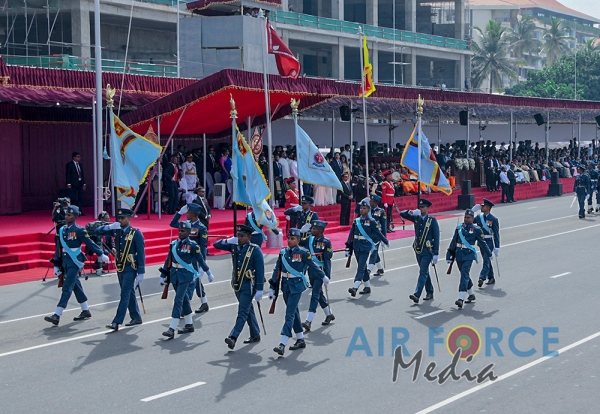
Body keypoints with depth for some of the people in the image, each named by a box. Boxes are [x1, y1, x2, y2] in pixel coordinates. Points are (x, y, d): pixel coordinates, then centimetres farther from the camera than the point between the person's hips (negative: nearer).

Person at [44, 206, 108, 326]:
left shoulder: (79, 230, -10)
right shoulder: (61, 230, 9)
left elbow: (90, 243, -4)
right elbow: (59, 248, 12)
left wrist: (101, 255, 1)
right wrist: (56, 265, 12)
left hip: (74, 262, -7)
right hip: (65, 262, 7)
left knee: (67, 288, -10)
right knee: (76, 286, 15)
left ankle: (57, 316, -14)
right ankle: (86, 311, 27)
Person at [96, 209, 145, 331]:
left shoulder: (136, 233, -10)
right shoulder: (116, 231, 6)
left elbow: (141, 254, -11)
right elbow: (98, 232, 7)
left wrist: (141, 272, -14)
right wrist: (110, 226, -12)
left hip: (130, 269, -6)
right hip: (120, 268, 6)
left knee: (125, 295, -8)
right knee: (129, 294, 15)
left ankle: (116, 322, -12)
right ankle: (136, 317, 27)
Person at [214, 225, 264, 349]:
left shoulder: (255, 250, -11)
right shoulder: (234, 246, 5)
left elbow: (260, 270, -12)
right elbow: (216, 245, 9)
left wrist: (259, 289, -16)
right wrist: (228, 241, -11)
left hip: (248, 285, -6)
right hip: (237, 284, 7)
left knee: (242, 312, -10)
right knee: (248, 310, 16)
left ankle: (233, 337, -18)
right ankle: (255, 335, 27)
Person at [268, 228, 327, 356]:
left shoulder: (303, 253, -8)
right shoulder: (283, 252, 5)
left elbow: (312, 266, 5)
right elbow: (277, 270, 7)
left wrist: (323, 277, 16)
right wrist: (272, 288, 5)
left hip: (297, 286, -6)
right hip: (285, 285, 6)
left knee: (289, 314, -11)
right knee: (294, 312, 14)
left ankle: (282, 344, -17)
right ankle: (300, 340, 26)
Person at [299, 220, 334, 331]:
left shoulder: (326, 242, -13)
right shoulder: (310, 239, 6)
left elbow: (328, 259, -14)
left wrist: (327, 276, -16)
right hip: (311, 271, 7)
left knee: (315, 295, -11)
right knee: (319, 294, 17)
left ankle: (308, 322, -16)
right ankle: (329, 315, 35)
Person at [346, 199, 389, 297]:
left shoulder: (371, 222, -4)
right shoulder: (356, 221, 8)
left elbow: (378, 233, 7)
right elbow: (351, 235, 9)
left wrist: (386, 242, 16)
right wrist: (348, 249, 7)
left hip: (365, 248, -5)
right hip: (357, 248, 5)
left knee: (361, 268, -14)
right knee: (363, 267, 13)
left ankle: (355, 288, -24)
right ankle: (367, 287, 25)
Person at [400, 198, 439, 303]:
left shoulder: (432, 220, -7)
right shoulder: (416, 218, 7)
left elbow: (436, 237, -8)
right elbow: (402, 214, 8)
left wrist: (436, 254, -13)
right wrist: (412, 212, -12)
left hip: (427, 251, -6)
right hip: (418, 250, 6)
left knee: (423, 272, -11)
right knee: (425, 272, 14)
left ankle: (417, 295, -20)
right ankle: (430, 293, 25)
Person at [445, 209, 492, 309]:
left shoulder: (476, 230, 1)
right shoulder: (459, 228, 10)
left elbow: (482, 243, 9)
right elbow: (453, 242, 13)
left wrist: (489, 254, 17)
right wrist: (449, 255, 10)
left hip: (468, 256, -5)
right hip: (459, 255, 5)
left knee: (464, 275, -16)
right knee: (465, 275, 14)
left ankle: (461, 298, -23)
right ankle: (472, 295, 33)